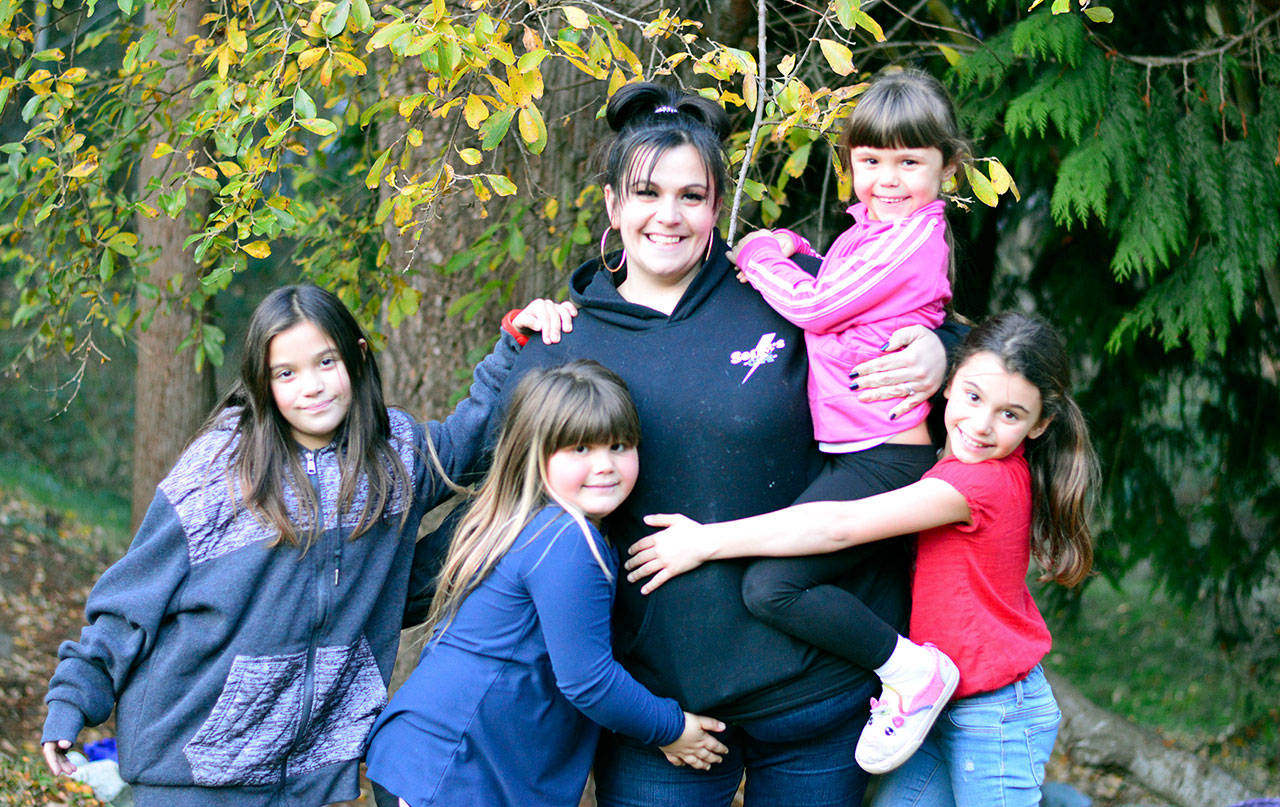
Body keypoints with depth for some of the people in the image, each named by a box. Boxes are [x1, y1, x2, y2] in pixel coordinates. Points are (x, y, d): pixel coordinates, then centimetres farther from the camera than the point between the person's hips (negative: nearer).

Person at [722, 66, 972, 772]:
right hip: (851, 452, 10)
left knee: (771, 586, -18)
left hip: (883, 460, -10)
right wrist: (786, 250, 7)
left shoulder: (913, 238, -13)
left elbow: (817, 306, -11)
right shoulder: (872, 231, 16)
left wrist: (762, 257, 4)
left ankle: (913, 669, -11)